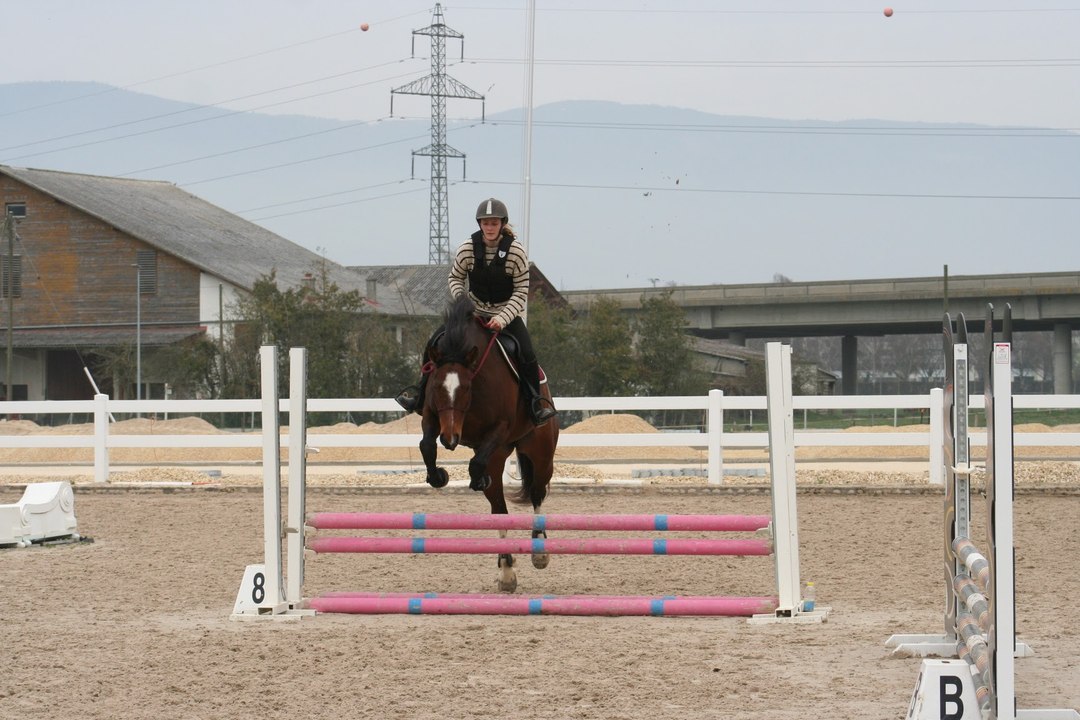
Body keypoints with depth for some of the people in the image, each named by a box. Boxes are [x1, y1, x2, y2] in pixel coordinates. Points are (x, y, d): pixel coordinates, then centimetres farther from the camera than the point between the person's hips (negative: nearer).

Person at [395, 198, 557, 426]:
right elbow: (455, 277, 6)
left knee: (527, 355, -22)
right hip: (474, 311, 2)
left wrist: (502, 319, -25)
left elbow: (521, 293, -13)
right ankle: (421, 391, 5)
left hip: (507, 314, -2)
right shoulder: (467, 249, -11)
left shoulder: (516, 251, -16)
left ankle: (536, 402, -3)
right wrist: (459, 298, -15)